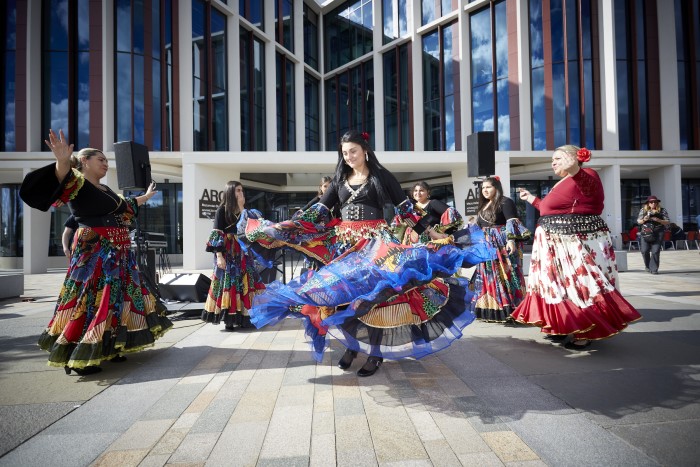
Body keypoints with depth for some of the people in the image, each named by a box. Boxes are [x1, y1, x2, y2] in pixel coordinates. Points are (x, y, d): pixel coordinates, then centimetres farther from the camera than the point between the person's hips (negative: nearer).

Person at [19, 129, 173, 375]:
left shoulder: (105, 189, 19)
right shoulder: (78, 184, -7)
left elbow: (126, 206, 35)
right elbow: (63, 180, -31)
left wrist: (147, 196, 49)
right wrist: (62, 162, -51)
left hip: (118, 254, 9)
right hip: (94, 254, -9)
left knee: (114, 299, 13)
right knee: (91, 301, -9)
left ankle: (106, 349, 23)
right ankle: (77, 357, 0)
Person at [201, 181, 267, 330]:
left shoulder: (243, 211, 13)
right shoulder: (222, 210, -3)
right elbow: (216, 234, -9)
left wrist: (242, 209, -1)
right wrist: (219, 255, -18)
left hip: (243, 253, 6)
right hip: (228, 253, -6)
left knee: (244, 284, 5)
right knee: (228, 284, -4)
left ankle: (242, 317, 12)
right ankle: (229, 320, 2)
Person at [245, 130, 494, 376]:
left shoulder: (381, 176, 1)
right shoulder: (339, 179, 12)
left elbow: (405, 208, 2)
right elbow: (320, 210, 8)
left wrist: (430, 232, -3)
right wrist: (286, 230, 0)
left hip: (375, 241, -4)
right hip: (345, 242, 4)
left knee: (374, 294, -7)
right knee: (345, 293, 3)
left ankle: (376, 352, 5)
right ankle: (352, 344, 20)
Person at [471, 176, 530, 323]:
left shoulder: (505, 202, -6)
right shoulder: (483, 206, 19)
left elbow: (512, 222, -16)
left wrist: (511, 240, -27)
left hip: (502, 245, -8)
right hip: (487, 247, 8)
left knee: (503, 276, -9)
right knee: (488, 278, 8)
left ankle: (507, 311, -5)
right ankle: (490, 310, 15)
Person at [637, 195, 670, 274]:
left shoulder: (662, 211, 7)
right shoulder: (643, 210, 10)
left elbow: (668, 222, 4)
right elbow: (638, 221, 13)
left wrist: (658, 220, -13)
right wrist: (644, 220, -8)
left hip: (658, 233, -1)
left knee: (655, 251, -8)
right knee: (644, 250, -3)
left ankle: (654, 269, 1)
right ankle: (647, 266, 23)